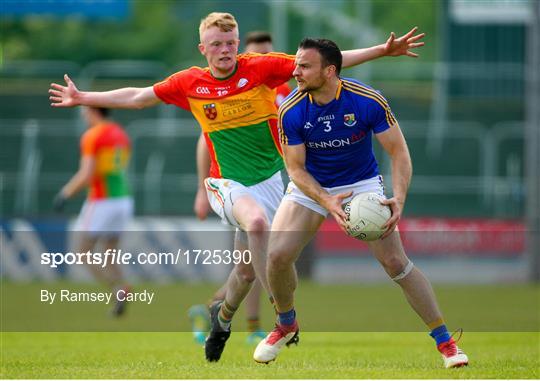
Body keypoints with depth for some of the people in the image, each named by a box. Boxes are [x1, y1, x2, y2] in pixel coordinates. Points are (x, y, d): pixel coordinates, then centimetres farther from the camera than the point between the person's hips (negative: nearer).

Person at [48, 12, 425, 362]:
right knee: (256, 221, -35)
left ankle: (223, 316, 43)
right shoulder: (190, 83, -3)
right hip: (227, 184, -1)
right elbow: (137, 97, 11)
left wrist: (382, 50, -19)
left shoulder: (260, 68, -9)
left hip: (269, 180, 1)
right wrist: (83, 98, 15)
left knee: (249, 268, 10)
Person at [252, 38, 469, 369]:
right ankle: (286, 325, 14)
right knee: (277, 255, -17)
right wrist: (326, 202, -32)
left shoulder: (369, 101, -24)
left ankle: (445, 341, -1)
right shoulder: (291, 112, -20)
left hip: (362, 184, -1)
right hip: (310, 187, 1)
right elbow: (296, 168, -14)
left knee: (396, 261, -12)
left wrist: (399, 199, -33)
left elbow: (399, 152, -17)